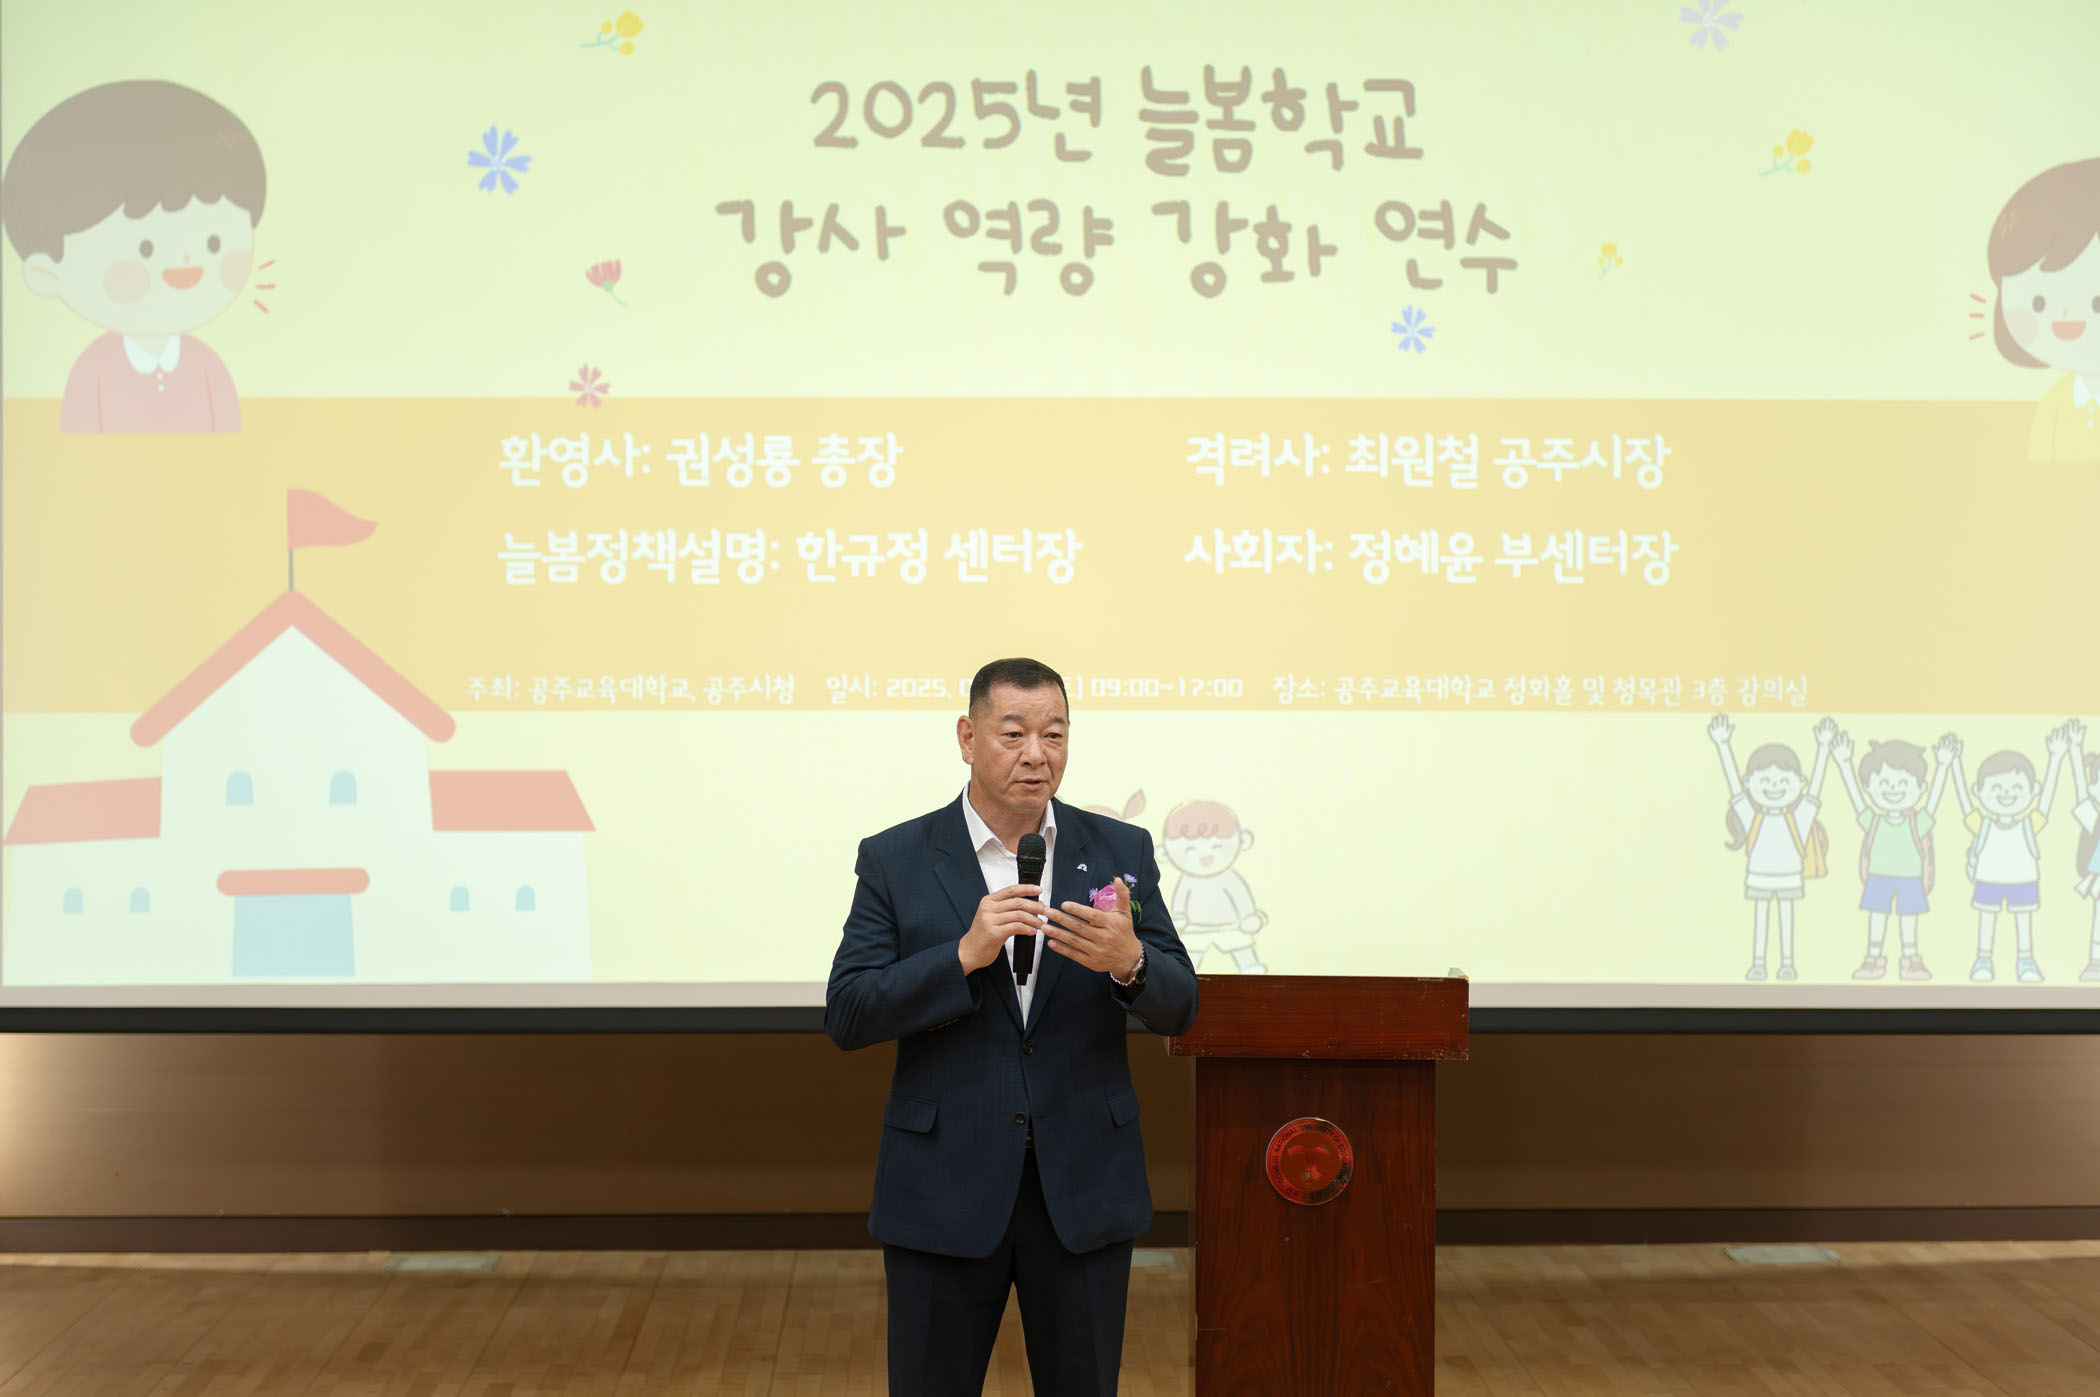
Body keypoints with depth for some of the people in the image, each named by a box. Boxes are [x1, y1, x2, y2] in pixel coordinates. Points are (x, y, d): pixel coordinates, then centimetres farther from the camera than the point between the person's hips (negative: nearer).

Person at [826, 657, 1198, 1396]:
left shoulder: (1120, 851, 3)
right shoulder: (895, 859, -2)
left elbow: (1177, 1008, 0)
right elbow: (846, 1016, -8)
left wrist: (1128, 962, -23)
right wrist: (964, 956, -22)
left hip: (1084, 1190, 2)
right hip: (945, 1189, -1)